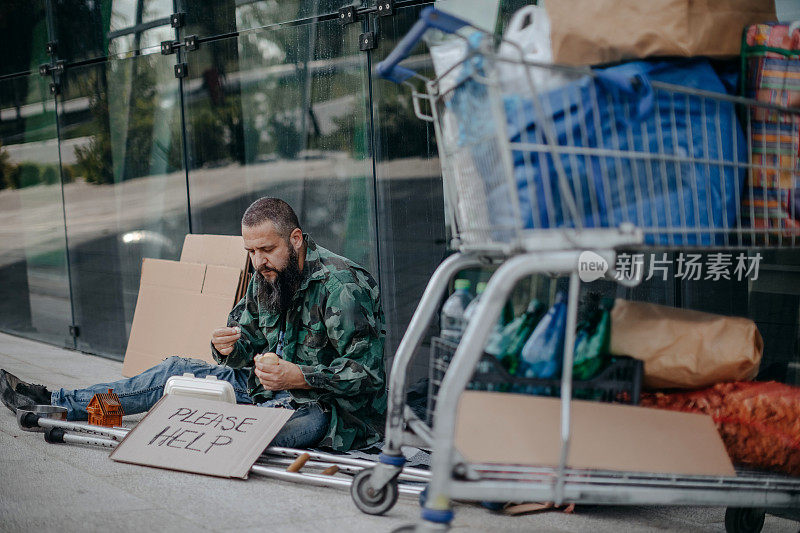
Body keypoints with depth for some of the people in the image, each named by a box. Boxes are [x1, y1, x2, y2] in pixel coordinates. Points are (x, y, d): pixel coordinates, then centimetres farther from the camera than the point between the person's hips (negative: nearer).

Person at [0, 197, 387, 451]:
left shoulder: (343, 286, -20)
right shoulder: (265, 280, 6)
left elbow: (366, 373, -23)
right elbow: (247, 349, 13)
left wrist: (298, 377, -32)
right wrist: (230, 347, -11)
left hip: (325, 406, -8)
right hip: (271, 388, 8)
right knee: (176, 370, 7)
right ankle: (54, 402, 12)